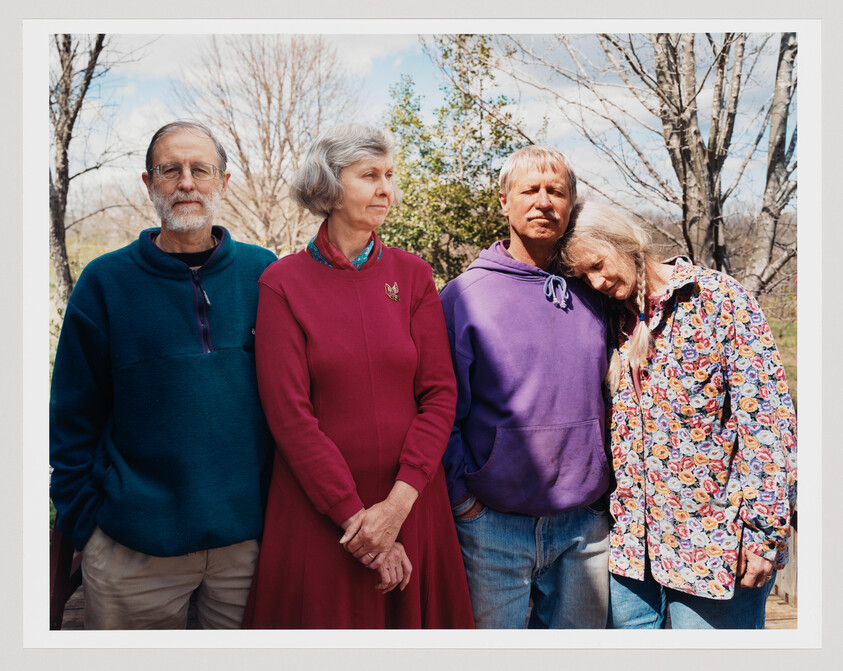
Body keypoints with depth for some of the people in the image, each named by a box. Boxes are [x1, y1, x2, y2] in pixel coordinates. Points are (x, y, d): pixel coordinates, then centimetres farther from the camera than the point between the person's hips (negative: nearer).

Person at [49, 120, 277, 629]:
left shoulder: (263, 272, 1)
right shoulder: (105, 282, -2)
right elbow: (73, 417, 1)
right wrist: (83, 521, -1)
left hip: (251, 533, 1)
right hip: (135, 548, -1)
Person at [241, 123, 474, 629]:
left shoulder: (412, 274, 2)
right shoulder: (284, 282, -5)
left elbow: (440, 393, -2)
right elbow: (289, 414, -9)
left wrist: (398, 501, -12)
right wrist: (354, 515, -12)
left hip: (410, 502, 3)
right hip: (316, 507, -2)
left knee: (414, 616, 16)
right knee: (323, 619, 12)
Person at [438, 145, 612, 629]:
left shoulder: (591, 295, 5)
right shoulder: (465, 295, -6)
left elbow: (609, 397, 15)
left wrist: (603, 493, 10)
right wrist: (463, 499, -8)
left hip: (585, 527, 4)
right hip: (493, 527, -3)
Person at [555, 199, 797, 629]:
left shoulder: (718, 298, -7)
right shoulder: (614, 321, 8)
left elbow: (767, 419, -11)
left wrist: (764, 531, -14)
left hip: (714, 539, -4)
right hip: (632, 536, 5)